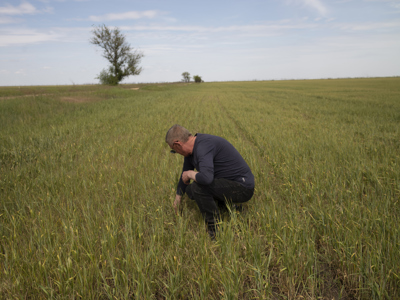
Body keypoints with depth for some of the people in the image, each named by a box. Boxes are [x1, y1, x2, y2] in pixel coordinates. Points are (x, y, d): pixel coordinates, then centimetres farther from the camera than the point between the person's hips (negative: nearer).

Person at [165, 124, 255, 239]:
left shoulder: (203, 146, -26)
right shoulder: (191, 149, 5)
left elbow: (206, 177, -41)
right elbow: (185, 176, 20)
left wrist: (190, 174, -19)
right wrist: (177, 201, 30)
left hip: (242, 188, -10)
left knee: (198, 187, -27)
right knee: (190, 190, 14)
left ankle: (216, 232, -10)